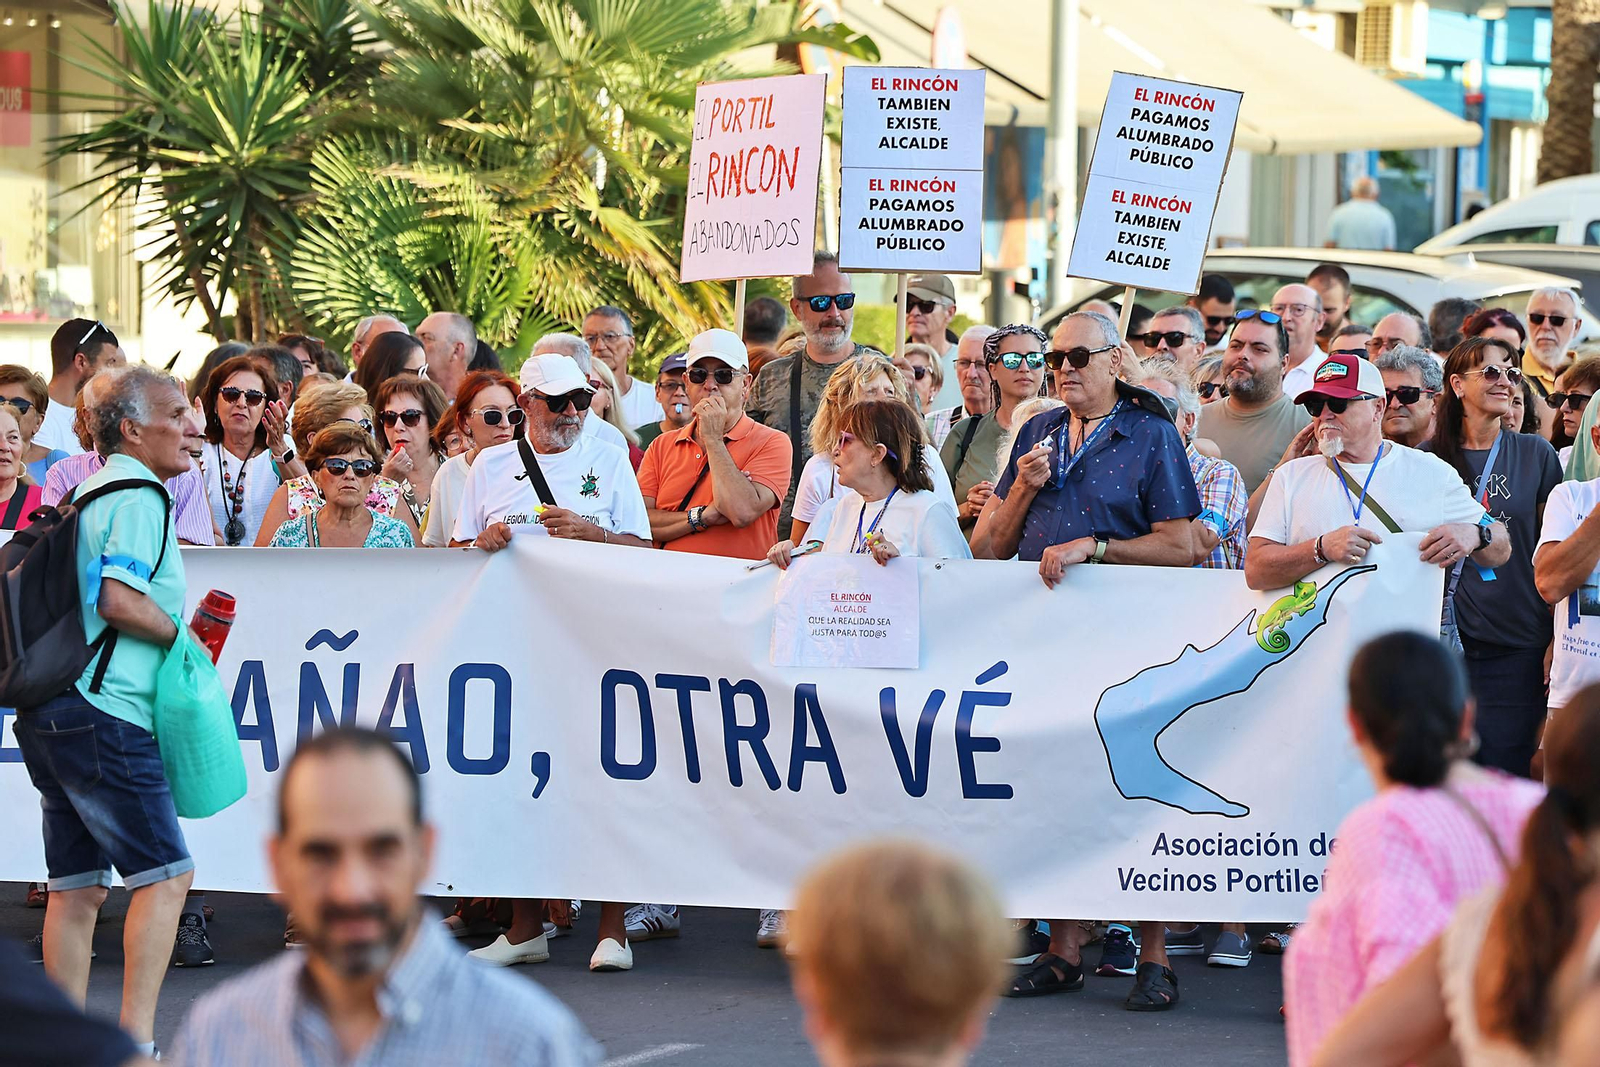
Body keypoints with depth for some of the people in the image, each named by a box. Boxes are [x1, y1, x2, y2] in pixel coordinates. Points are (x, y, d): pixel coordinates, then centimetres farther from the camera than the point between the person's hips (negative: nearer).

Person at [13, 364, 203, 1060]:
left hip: (51, 714, 10)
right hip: (104, 715, -10)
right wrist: (182, 634, -6)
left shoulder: (88, 494, 21)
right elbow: (117, 599, -21)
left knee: (77, 886, 10)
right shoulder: (138, 496, -9)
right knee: (165, 873, -8)